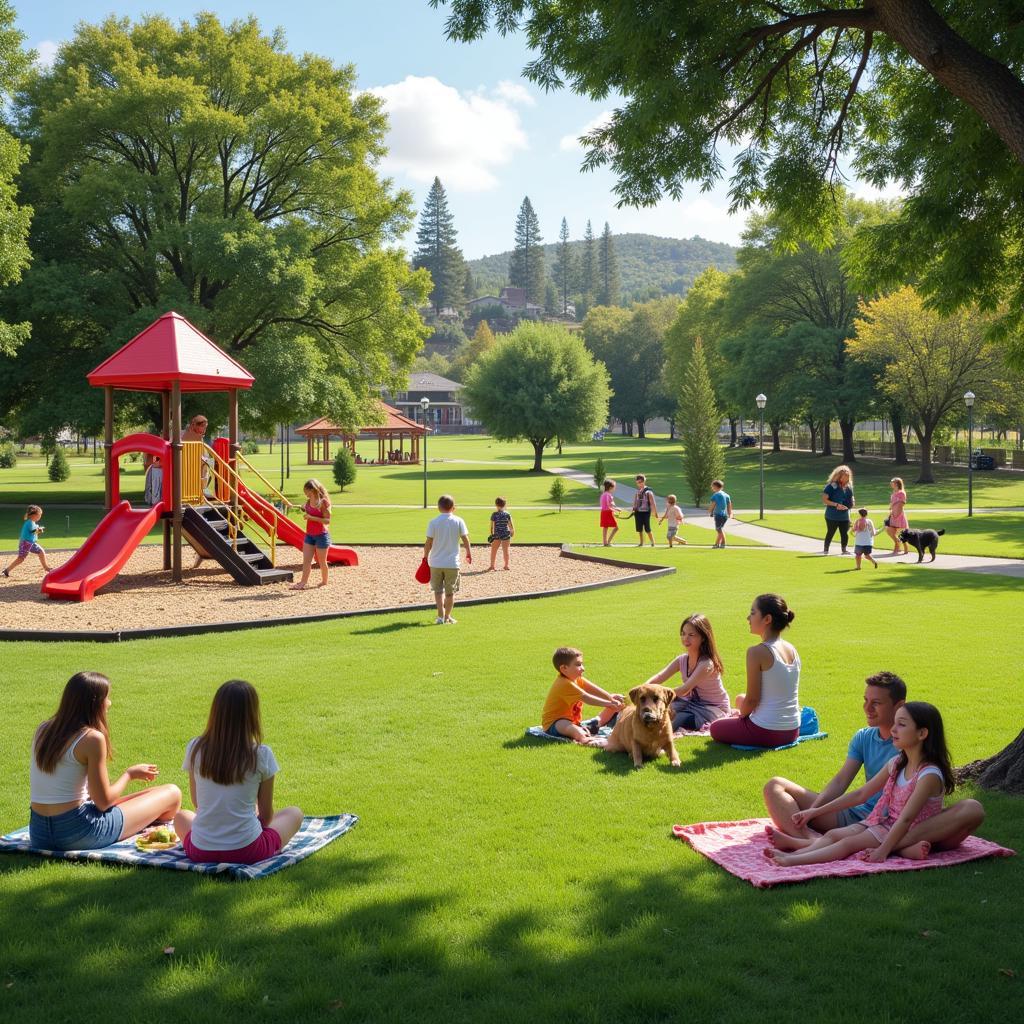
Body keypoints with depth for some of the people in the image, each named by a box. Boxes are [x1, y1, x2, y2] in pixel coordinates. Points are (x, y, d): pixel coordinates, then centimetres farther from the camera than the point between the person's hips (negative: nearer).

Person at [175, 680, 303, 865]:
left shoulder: (195, 749, -6)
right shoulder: (261, 755, -12)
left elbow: (197, 803, 7)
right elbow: (266, 813, -2)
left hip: (201, 851, 1)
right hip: (247, 851, -1)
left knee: (181, 816, 34)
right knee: (294, 814, 24)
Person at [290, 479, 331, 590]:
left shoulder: (323, 502, -15)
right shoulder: (308, 502, 6)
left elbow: (327, 520, -18)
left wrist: (311, 517, -23)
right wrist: (304, 510, 3)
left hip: (321, 535, -7)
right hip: (309, 535, 7)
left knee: (321, 561, 6)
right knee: (306, 560, -1)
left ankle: (324, 582, 23)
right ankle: (303, 583, -5)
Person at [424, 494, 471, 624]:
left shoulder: (433, 522, -5)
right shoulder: (458, 521, -3)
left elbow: (428, 542, -5)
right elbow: (465, 540, 1)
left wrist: (425, 557, 7)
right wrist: (469, 553, 16)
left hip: (436, 562, 0)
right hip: (452, 563, 0)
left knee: (438, 590, 11)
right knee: (450, 591, 11)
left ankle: (441, 616, 6)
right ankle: (447, 617, 14)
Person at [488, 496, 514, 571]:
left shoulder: (494, 514, -8)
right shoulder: (507, 514, -2)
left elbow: (492, 526, -6)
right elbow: (511, 525, 0)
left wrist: (491, 534, 8)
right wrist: (512, 531, 17)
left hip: (497, 535, -2)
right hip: (506, 534, 2)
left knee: (493, 550, 9)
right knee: (505, 550, 10)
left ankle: (492, 566, 10)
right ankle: (506, 566, 17)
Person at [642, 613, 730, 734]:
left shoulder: (707, 663, -24)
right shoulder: (682, 660, -2)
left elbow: (685, 690, -32)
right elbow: (658, 678, -12)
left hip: (714, 708, -7)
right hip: (692, 702, 7)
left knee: (680, 719, -31)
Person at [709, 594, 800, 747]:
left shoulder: (757, 652, -19)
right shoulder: (792, 650, 3)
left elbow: (752, 699, -15)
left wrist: (741, 715, 6)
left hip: (766, 732, -7)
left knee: (715, 728, 20)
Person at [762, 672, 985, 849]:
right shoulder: (863, 738, 13)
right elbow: (841, 781, 4)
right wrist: (811, 810, -15)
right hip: (858, 815, 5)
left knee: (973, 809, -31)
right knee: (775, 786, -5)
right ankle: (810, 840, -39)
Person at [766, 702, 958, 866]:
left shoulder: (929, 775, -18)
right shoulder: (897, 763, 8)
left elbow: (906, 818, -25)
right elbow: (860, 794, 10)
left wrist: (883, 851, -33)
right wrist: (815, 812, 7)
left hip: (910, 834, -8)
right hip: (885, 823, 8)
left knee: (849, 843, -25)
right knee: (833, 834, -13)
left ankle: (792, 860, -39)